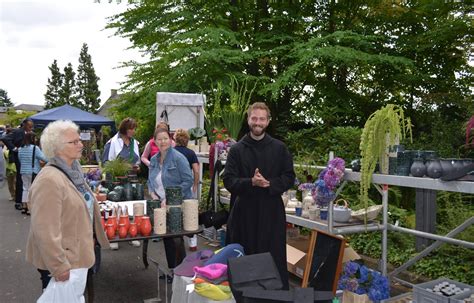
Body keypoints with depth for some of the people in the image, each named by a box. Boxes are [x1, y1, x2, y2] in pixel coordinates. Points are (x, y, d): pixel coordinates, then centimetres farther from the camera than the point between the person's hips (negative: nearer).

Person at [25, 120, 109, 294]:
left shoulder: (73, 171, 6)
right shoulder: (49, 180, -25)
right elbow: (46, 231, -27)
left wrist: (92, 241, 21)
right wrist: (59, 267, -24)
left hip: (77, 255, 9)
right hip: (62, 263, -9)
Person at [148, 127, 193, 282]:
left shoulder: (178, 158, -14)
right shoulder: (154, 160, 8)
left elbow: (188, 180, -17)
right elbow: (150, 181, 18)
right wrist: (153, 194, -2)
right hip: (161, 205, 7)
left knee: (176, 240, -1)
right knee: (167, 239, 14)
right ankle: (171, 270, 29)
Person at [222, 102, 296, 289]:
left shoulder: (279, 148, 4)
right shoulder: (237, 149, 2)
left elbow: (289, 177, 3)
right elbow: (228, 180, -4)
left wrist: (269, 183, -14)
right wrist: (251, 182, -20)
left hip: (272, 211, 0)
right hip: (244, 211, 0)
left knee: (274, 257, 5)